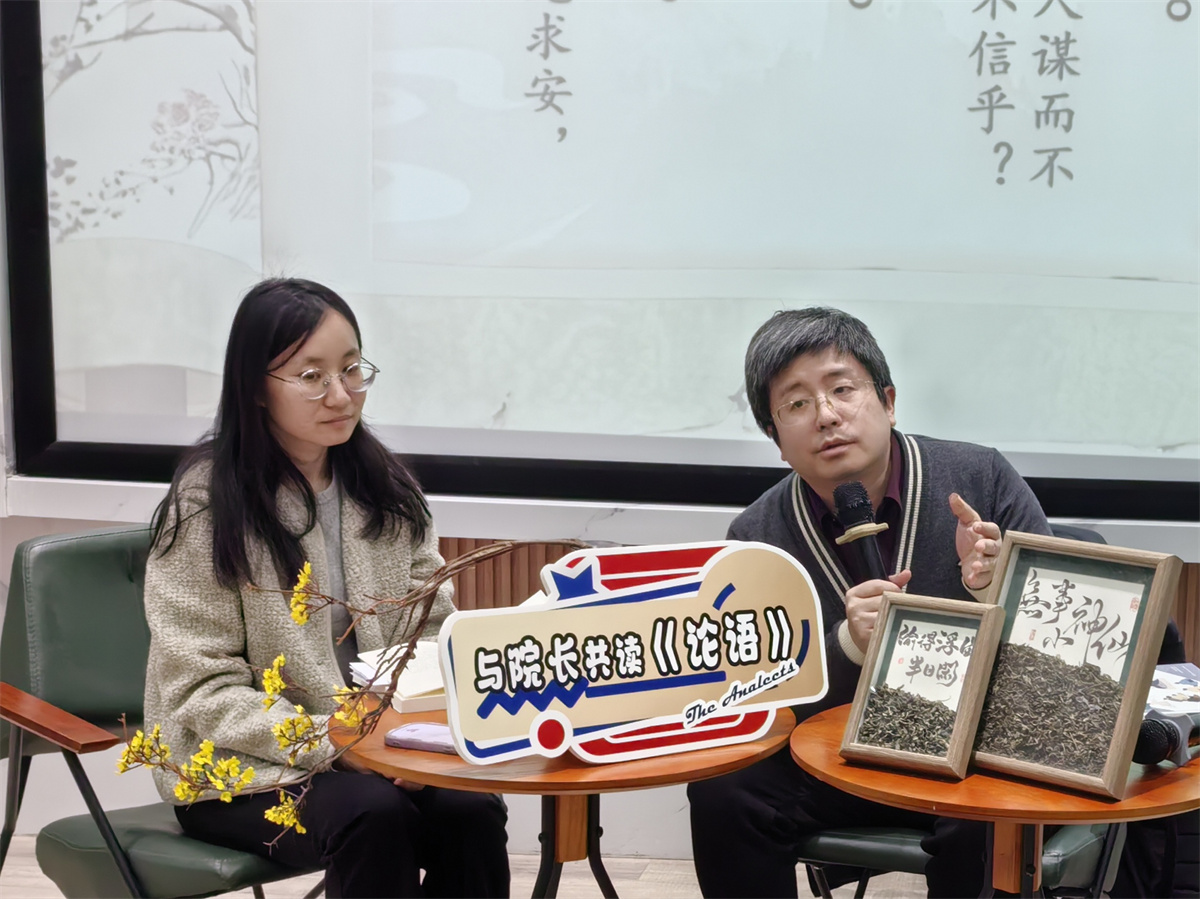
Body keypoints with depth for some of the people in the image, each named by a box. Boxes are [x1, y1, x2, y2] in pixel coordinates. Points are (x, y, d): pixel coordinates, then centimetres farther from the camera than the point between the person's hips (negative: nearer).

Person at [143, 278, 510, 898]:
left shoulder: (387, 487, 7)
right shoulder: (206, 503, -9)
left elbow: (434, 631, 10)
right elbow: (202, 690, -11)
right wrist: (330, 742, -23)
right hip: (237, 773, -4)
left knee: (472, 809, -26)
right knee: (373, 814, -33)